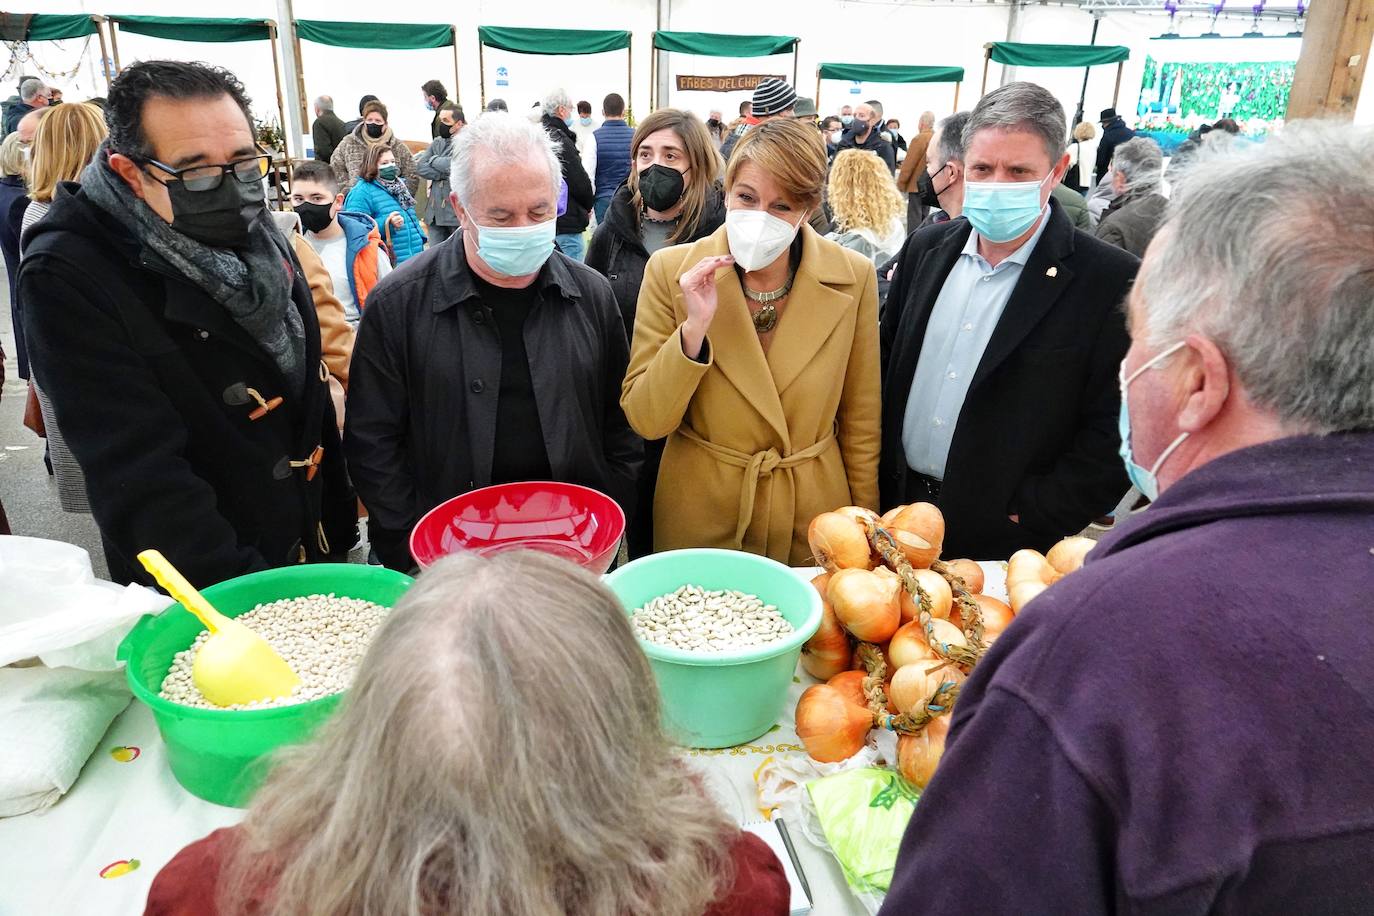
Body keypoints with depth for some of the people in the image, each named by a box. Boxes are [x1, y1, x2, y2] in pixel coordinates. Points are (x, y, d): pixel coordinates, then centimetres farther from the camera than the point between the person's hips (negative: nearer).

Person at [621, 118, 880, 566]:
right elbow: (646, 421, -13)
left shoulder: (853, 277, -9)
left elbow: (859, 422, -1)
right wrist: (694, 328, -26)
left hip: (814, 517, 1)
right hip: (700, 521, 0)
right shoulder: (672, 271, -12)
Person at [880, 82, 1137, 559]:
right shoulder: (926, 248, 3)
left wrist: (1029, 518, -16)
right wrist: (878, 485, 3)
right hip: (897, 512, 5)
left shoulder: (1111, 282, -14)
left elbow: (1115, 431, -14)